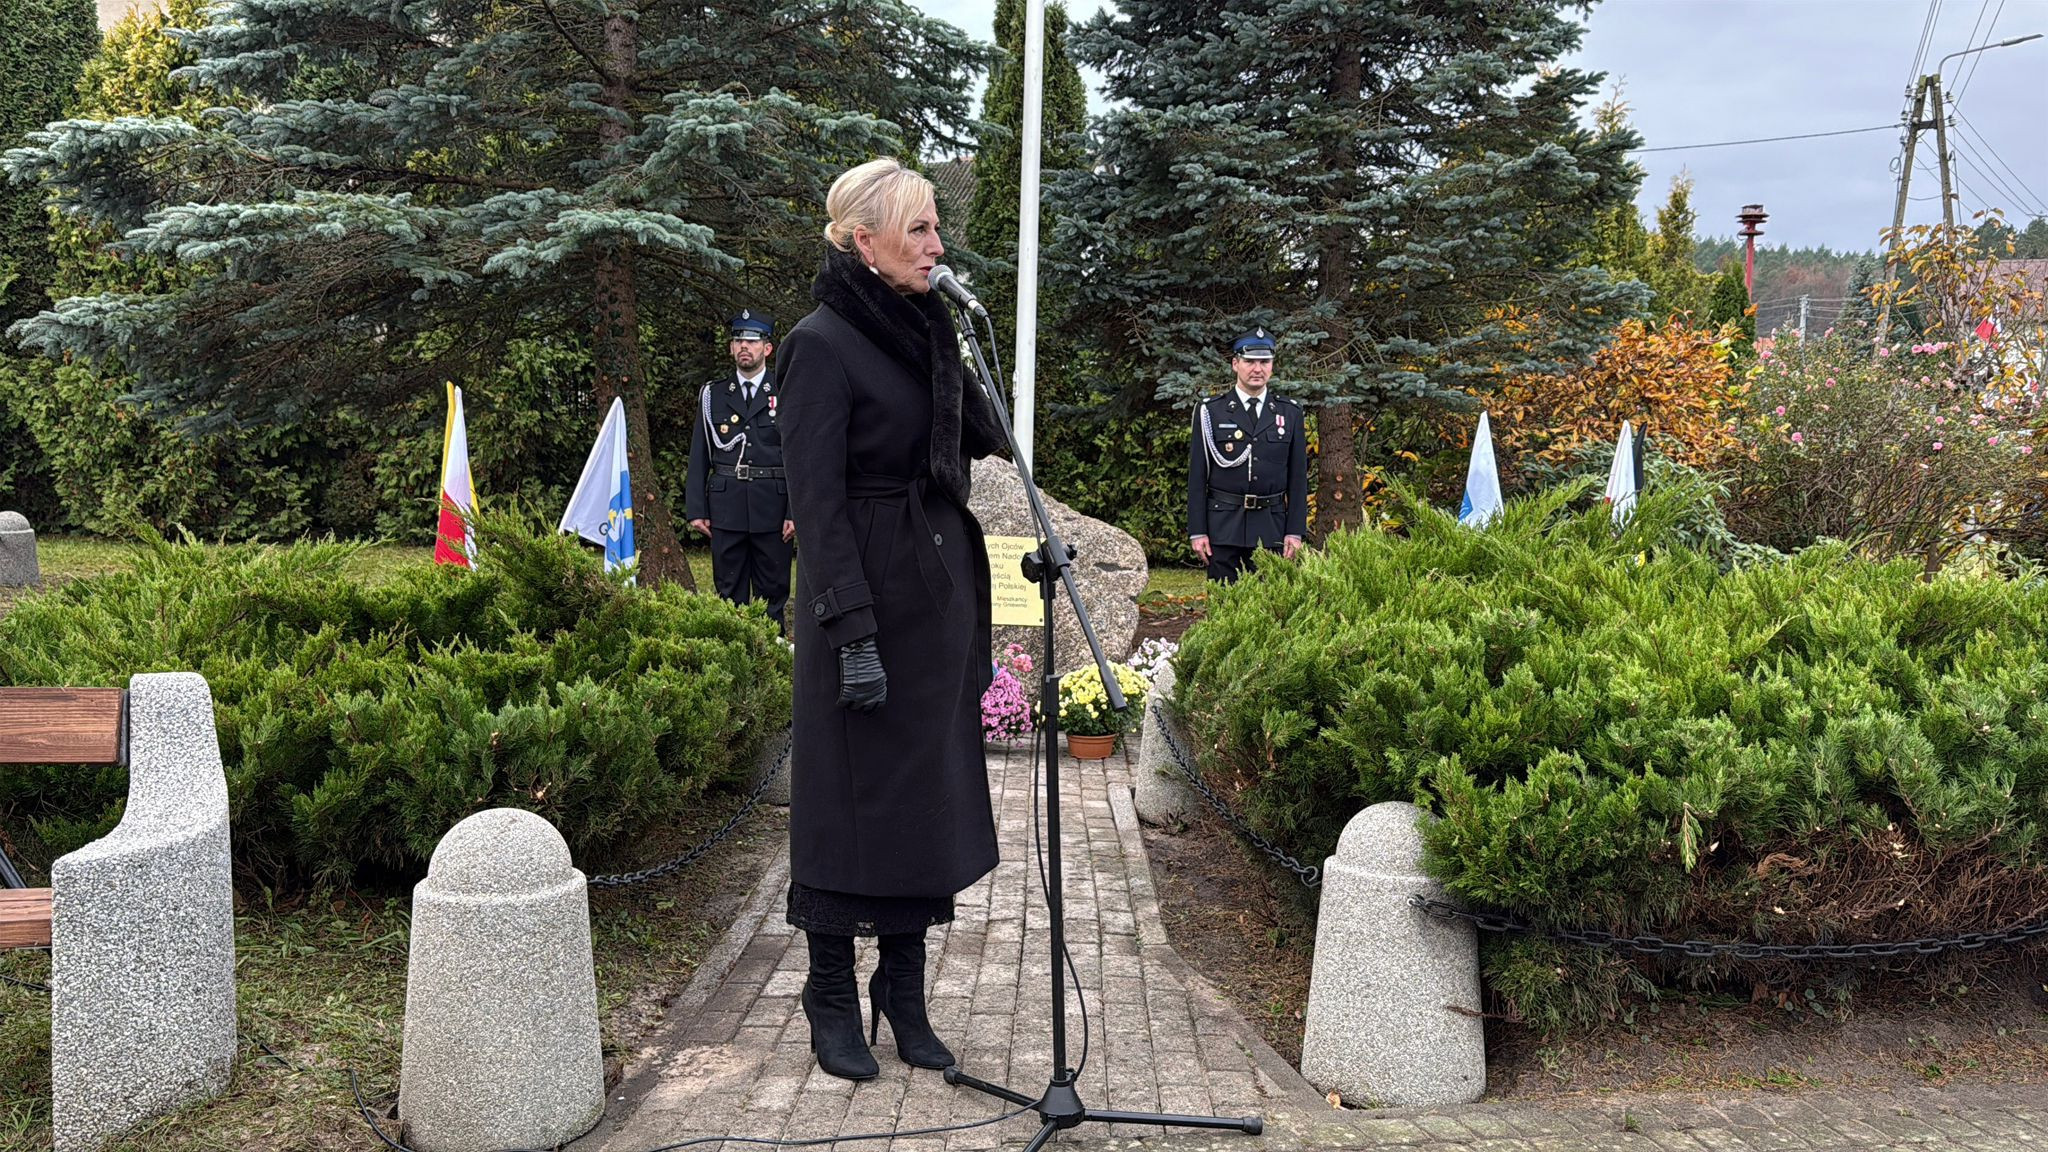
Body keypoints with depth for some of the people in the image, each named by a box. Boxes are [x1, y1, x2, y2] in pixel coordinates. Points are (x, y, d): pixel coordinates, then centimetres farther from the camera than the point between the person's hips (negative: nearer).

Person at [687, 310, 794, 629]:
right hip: (725, 508, 1)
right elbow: (699, 456, 9)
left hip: (772, 508, -1)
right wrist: (696, 509, 1)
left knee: (772, 591, 4)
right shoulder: (712, 395, 10)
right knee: (729, 592, 6)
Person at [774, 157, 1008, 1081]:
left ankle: (905, 992, 23)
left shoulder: (926, 329, 11)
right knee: (853, 791, 2)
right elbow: (817, 502, -17)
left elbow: (985, 441, 11)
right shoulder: (822, 344, -11)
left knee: (929, 789, 11)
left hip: (941, 588, 7)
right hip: (868, 593, -7)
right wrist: (854, 632, -21)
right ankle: (833, 999, 18)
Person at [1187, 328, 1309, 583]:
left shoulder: (1290, 413, 9)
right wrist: (1197, 531, -5)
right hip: (1223, 525, -2)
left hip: (1272, 526, 2)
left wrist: (1295, 531, 1)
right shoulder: (1209, 412, 3)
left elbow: (1298, 476, 8)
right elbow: (1197, 475, 1)